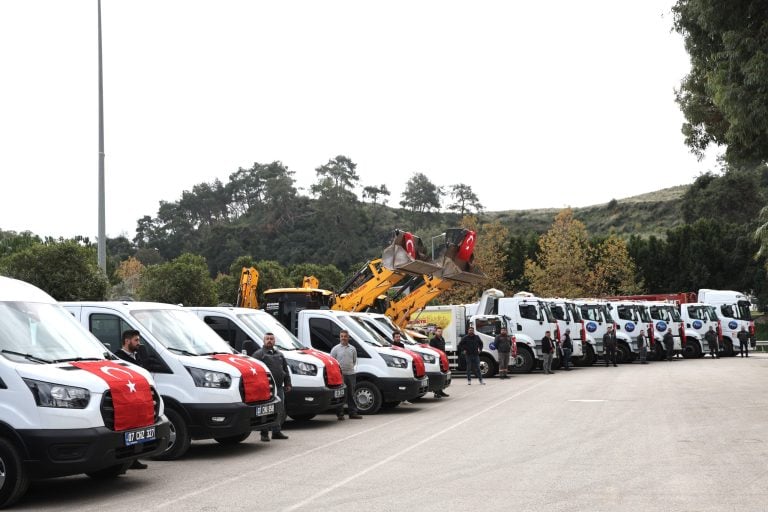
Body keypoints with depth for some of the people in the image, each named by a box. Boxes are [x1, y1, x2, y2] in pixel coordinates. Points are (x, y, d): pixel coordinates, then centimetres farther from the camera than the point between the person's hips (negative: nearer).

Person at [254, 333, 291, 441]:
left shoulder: (279, 354, 21)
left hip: (279, 387, 6)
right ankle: (264, 433, 1)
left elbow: (286, 370, 24)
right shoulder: (259, 354, 0)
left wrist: (287, 384, 18)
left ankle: (277, 432, 18)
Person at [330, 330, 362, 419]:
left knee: (351, 395, 9)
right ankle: (340, 414, 3)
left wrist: (354, 367, 10)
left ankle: (353, 413, 14)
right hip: (340, 374, -4)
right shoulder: (335, 349, 1)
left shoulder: (352, 349, 12)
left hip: (351, 374, 4)